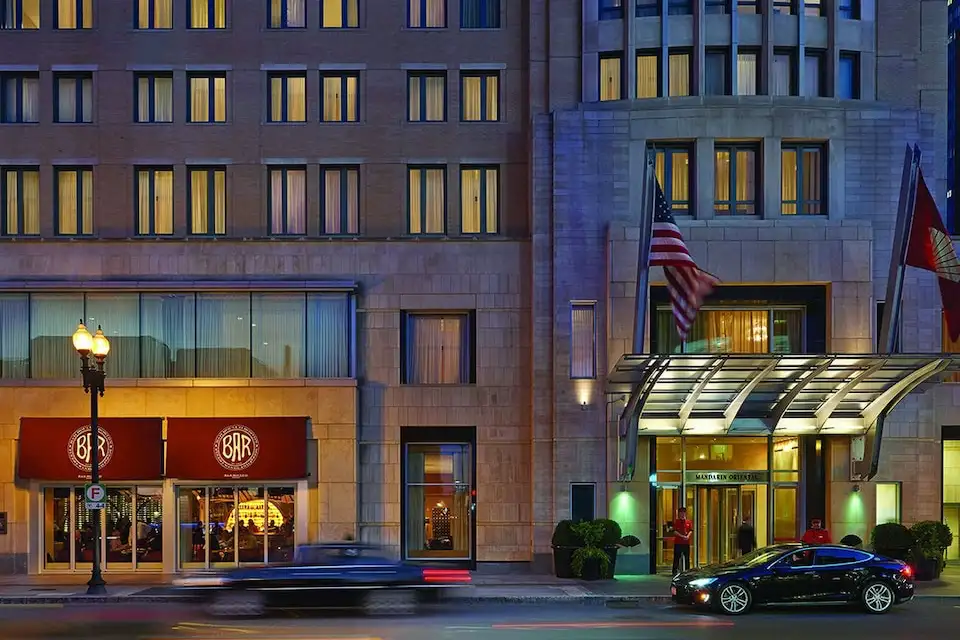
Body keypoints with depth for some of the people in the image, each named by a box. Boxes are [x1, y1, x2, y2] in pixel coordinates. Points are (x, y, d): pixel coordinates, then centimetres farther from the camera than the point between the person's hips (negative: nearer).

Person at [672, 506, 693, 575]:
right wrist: (682, 536, -16)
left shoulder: (688, 522, 10)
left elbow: (691, 531, 6)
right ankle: (675, 571, -1)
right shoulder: (676, 522, 0)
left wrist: (688, 536, -14)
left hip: (686, 543, 3)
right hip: (678, 543, -3)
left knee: (687, 558, 7)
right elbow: (674, 531, -7)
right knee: (676, 558, -3)